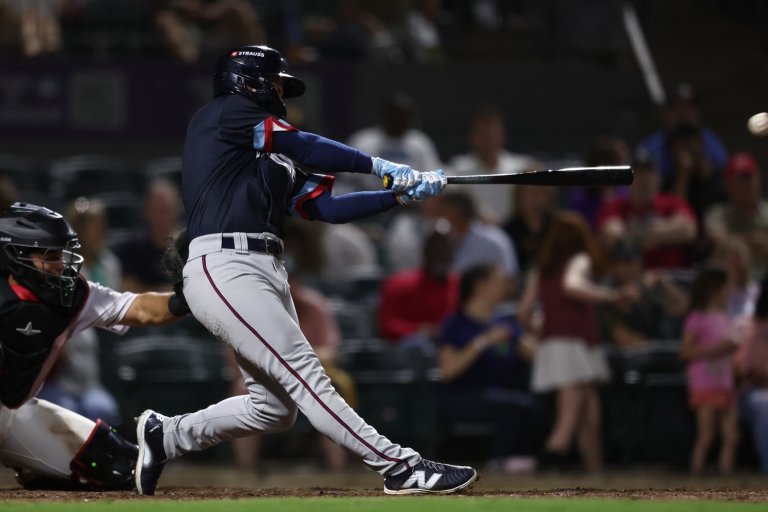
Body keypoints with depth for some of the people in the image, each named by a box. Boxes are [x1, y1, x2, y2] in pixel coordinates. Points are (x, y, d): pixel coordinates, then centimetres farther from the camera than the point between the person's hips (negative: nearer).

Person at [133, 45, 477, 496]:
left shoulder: (275, 158, 27)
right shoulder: (224, 113, 3)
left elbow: (327, 206, 19)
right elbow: (306, 147, -7)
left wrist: (403, 194, 9)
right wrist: (380, 167, -4)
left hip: (268, 272, 10)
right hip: (226, 269, -10)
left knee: (275, 408, 6)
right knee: (306, 373, -15)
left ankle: (167, 435, 22)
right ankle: (401, 467, -22)